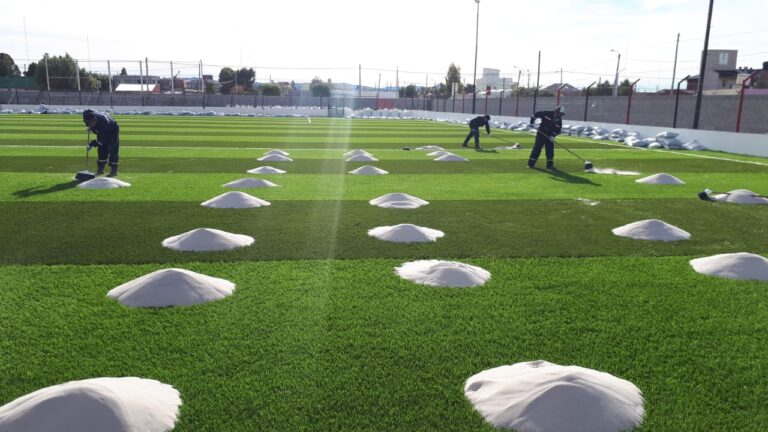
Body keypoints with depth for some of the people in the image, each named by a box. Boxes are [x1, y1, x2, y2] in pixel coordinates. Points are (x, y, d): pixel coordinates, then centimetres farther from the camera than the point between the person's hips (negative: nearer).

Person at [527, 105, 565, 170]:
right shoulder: (546, 114, -13)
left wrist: (552, 135, -18)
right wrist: (531, 123, -10)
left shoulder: (559, 120, -1)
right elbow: (536, 114, -7)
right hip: (541, 134, -4)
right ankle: (531, 163, 4)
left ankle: (550, 165, 10)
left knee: (550, 151, 2)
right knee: (537, 148, -3)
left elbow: (558, 130, -1)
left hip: (549, 136, 4)